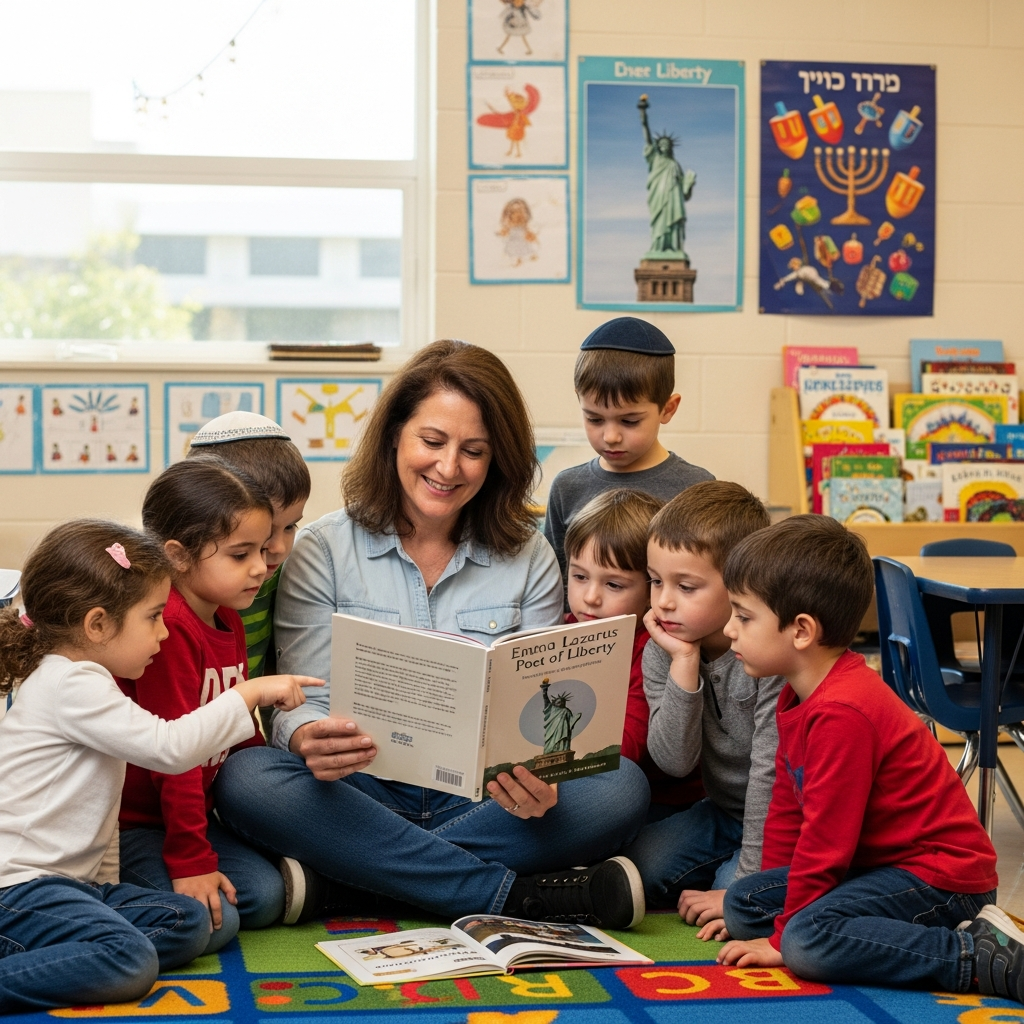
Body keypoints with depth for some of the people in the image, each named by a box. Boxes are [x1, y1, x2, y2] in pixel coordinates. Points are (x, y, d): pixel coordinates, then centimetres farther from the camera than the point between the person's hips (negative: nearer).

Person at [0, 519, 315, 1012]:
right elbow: (168, 747, -21)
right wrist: (249, 693, -13)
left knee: (189, 922, -2)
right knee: (130, 962, -30)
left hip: (69, 879, 11)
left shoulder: (74, 680, 18)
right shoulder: (72, 686, -15)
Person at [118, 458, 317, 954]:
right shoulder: (168, 628, -24)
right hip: (130, 823, -10)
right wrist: (190, 861, -22)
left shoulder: (229, 624, 8)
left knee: (265, 896, -5)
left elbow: (242, 732, 18)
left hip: (188, 813, 10)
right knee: (211, 922, -23)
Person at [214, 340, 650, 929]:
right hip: (363, 794, -1)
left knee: (621, 787, -26)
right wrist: (310, 740, -29)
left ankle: (332, 881, -29)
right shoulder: (324, 550, 4)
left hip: (482, 801, 2)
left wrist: (537, 781, -21)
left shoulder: (529, 560, 9)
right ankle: (517, 896, -29)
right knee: (247, 780, -32)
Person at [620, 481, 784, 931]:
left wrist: (746, 882, -24)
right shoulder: (661, 652, -8)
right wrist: (684, 664, -28)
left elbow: (771, 771, -25)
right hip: (724, 811, 6)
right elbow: (674, 761, -18)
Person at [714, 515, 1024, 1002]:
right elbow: (788, 810, 19)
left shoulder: (842, 714, -24)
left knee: (808, 940, -32)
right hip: (878, 862, 11)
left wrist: (782, 935, -13)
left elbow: (825, 834, -22)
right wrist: (776, 903, 20)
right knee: (742, 902, 8)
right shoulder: (798, 698, 11)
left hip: (941, 873, -11)